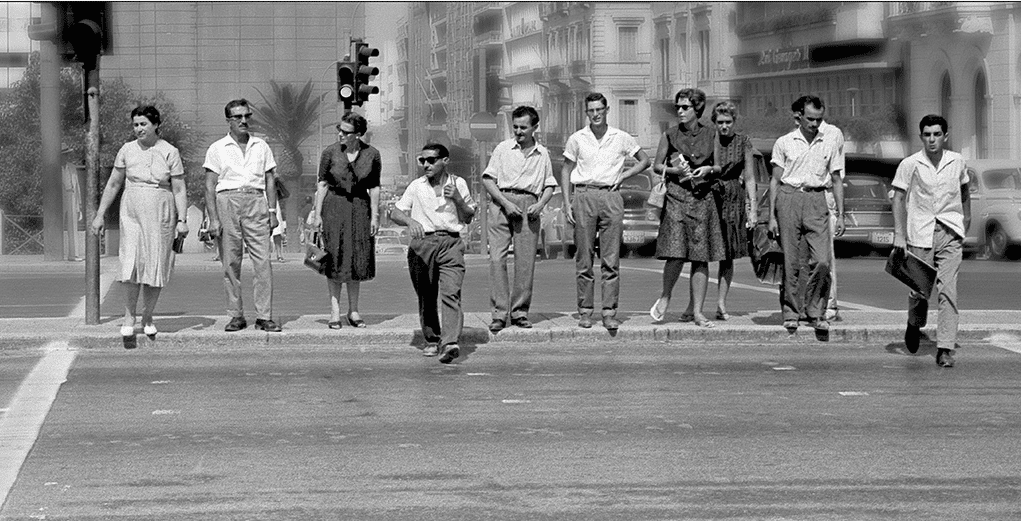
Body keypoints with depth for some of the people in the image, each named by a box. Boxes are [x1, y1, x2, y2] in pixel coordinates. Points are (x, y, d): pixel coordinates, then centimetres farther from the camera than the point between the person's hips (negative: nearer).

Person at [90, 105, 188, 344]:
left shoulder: (170, 152, -1)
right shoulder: (127, 150, 4)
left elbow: (179, 189, -1)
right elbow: (113, 184, 12)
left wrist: (182, 220, -10)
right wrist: (100, 215, 10)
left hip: (161, 216, 0)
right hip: (132, 214, 0)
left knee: (156, 267, 3)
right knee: (132, 264, -15)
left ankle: (147, 317, 18)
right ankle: (129, 317, -3)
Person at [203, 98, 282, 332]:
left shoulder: (261, 147, 14)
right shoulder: (217, 149, 7)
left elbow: (270, 181, 16)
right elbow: (210, 186, 3)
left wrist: (272, 211, 6)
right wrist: (213, 218, -5)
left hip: (256, 202, 1)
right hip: (227, 201, -1)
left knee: (263, 260, -8)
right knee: (230, 262, 0)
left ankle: (264, 316, -6)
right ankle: (236, 316, 7)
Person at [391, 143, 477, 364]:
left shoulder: (458, 184, 10)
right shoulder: (416, 187, 9)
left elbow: (468, 218, 13)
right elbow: (395, 213, 5)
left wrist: (457, 200, -4)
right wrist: (410, 221, -15)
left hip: (451, 242, -2)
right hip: (422, 242, 2)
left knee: (451, 293, -17)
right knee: (426, 296, 5)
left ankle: (450, 343, -27)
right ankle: (432, 340, 20)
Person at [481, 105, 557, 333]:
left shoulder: (542, 154, 15)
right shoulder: (503, 149, 9)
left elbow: (549, 185, 18)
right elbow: (488, 179, 4)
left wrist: (540, 204, -2)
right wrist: (505, 202, -8)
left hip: (529, 207, 2)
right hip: (502, 204, -2)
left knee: (526, 261, -2)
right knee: (497, 257, -10)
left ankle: (520, 312, 7)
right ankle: (499, 313, -10)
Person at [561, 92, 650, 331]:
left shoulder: (621, 138, 6)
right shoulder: (576, 139, 6)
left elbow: (645, 160, 17)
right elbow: (566, 170, 11)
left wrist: (623, 175, 3)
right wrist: (567, 203, 2)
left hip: (611, 197, 0)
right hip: (584, 195, 0)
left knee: (611, 259, -3)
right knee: (584, 259, 1)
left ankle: (609, 312, -2)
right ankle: (585, 311, 7)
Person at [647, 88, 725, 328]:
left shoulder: (710, 136, 7)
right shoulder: (670, 135, 5)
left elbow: (721, 167, 14)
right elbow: (656, 165, 10)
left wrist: (709, 169, -7)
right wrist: (674, 170, -9)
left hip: (703, 198, 2)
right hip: (676, 197, -1)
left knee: (701, 257, 0)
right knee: (676, 254, -13)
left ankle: (696, 311, 6)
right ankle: (665, 295, 14)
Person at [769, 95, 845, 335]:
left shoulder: (830, 142, 9)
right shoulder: (784, 143, 5)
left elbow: (837, 181, 13)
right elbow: (775, 180, 8)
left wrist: (840, 215, 8)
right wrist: (772, 216, 3)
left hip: (817, 200, 1)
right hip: (789, 199, -1)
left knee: (822, 261, -11)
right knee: (790, 261, -1)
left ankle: (815, 312, 2)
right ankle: (791, 311, 11)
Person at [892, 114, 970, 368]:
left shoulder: (957, 162, 6)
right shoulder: (909, 164, -3)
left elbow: (964, 193, 21)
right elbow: (898, 198, -2)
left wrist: (966, 224, 23)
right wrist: (899, 234, -9)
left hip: (950, 233, 1)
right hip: (920, 233, -1)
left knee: (948, 290, -10)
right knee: (918, 288, 5)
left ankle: (945, 349, -10)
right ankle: (915, 325, 39)